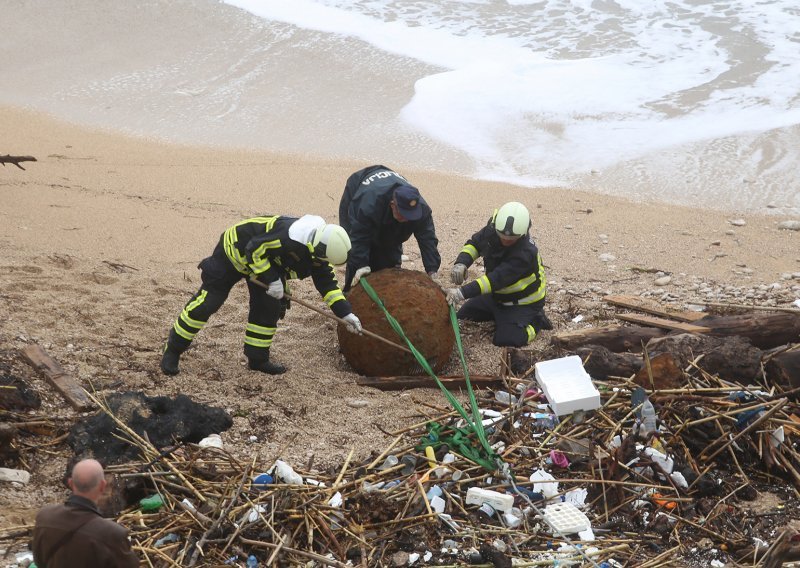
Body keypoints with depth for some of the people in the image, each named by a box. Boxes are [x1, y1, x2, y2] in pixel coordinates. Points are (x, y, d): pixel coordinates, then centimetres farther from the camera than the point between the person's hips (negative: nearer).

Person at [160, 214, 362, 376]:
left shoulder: (316, 250, -11)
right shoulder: (291, 235, -39)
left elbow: (327, 283, 0)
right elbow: (255, 249, -33)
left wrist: (345, 313, -6)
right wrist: (272, 280, -30)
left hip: (264, 260, 8)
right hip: (234, 251, -8)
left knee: (269, 309, -2)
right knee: (206, 302, -6)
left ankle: (258, 358, 13)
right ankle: (173, 351, 5)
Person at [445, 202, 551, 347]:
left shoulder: (525, 253, -38)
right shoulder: (492, 231, -17)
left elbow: (497, 279, -43)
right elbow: (474, 244, -2)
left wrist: (463, 292, -52)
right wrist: (461, 263, -26)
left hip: (522, 302, -7)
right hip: (497, 295, 8)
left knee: (506, 340, -20)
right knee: (463, 316, 12)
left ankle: (536, 320, 6)